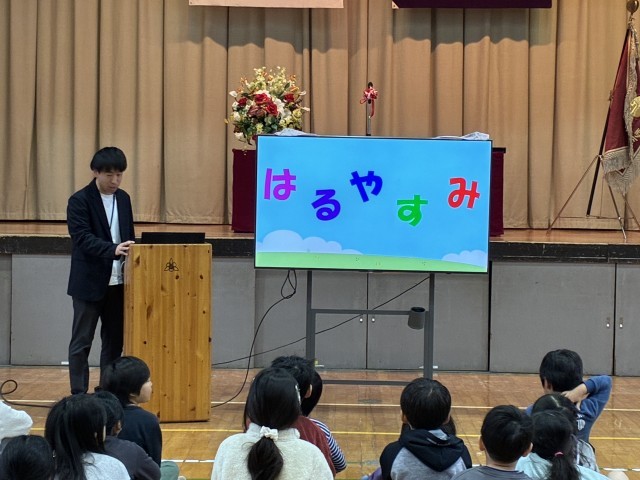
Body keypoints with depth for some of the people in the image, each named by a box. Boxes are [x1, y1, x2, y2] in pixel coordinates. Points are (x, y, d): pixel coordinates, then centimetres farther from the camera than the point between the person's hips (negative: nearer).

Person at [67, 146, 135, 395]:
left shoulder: (123, 198, 10)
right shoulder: (79, 201, -10)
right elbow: (83, 238, -20)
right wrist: (113, 250, -34)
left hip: (118, 281, 6)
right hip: (89, 282, -6)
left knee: (114, 341, 10)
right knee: (81, 342, 1)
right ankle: (79, 396, 7)